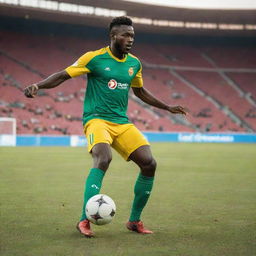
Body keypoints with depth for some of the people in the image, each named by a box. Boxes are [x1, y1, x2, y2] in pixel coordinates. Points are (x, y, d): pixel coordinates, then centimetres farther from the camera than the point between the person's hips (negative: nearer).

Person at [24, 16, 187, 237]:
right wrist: (38, 85, -20)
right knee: (103, 158, -33)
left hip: (122, 123, 6)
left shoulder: (134, 63, 12)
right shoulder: (94, 58, -4)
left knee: (149, 163, -8)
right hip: (97, 119, -6)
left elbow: (140, 91, 28)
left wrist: (168, 108, 31)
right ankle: (84, 220, -25)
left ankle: (134, 220, 8)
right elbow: (63, 76, -3)